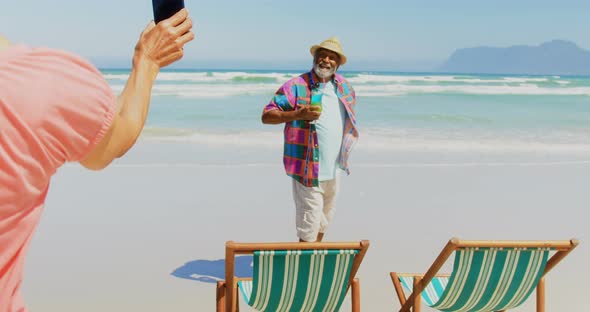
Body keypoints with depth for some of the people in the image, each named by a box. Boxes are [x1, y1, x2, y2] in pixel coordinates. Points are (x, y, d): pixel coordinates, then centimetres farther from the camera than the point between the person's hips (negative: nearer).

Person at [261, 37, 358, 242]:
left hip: (334, 169, 7)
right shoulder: (296, 86, -11)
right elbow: (266, 116, -13)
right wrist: (299, 114, -26)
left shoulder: (344, 86, 8)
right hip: (309, 169, -7)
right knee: (309, 225, -4)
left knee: (324, 220, 19)